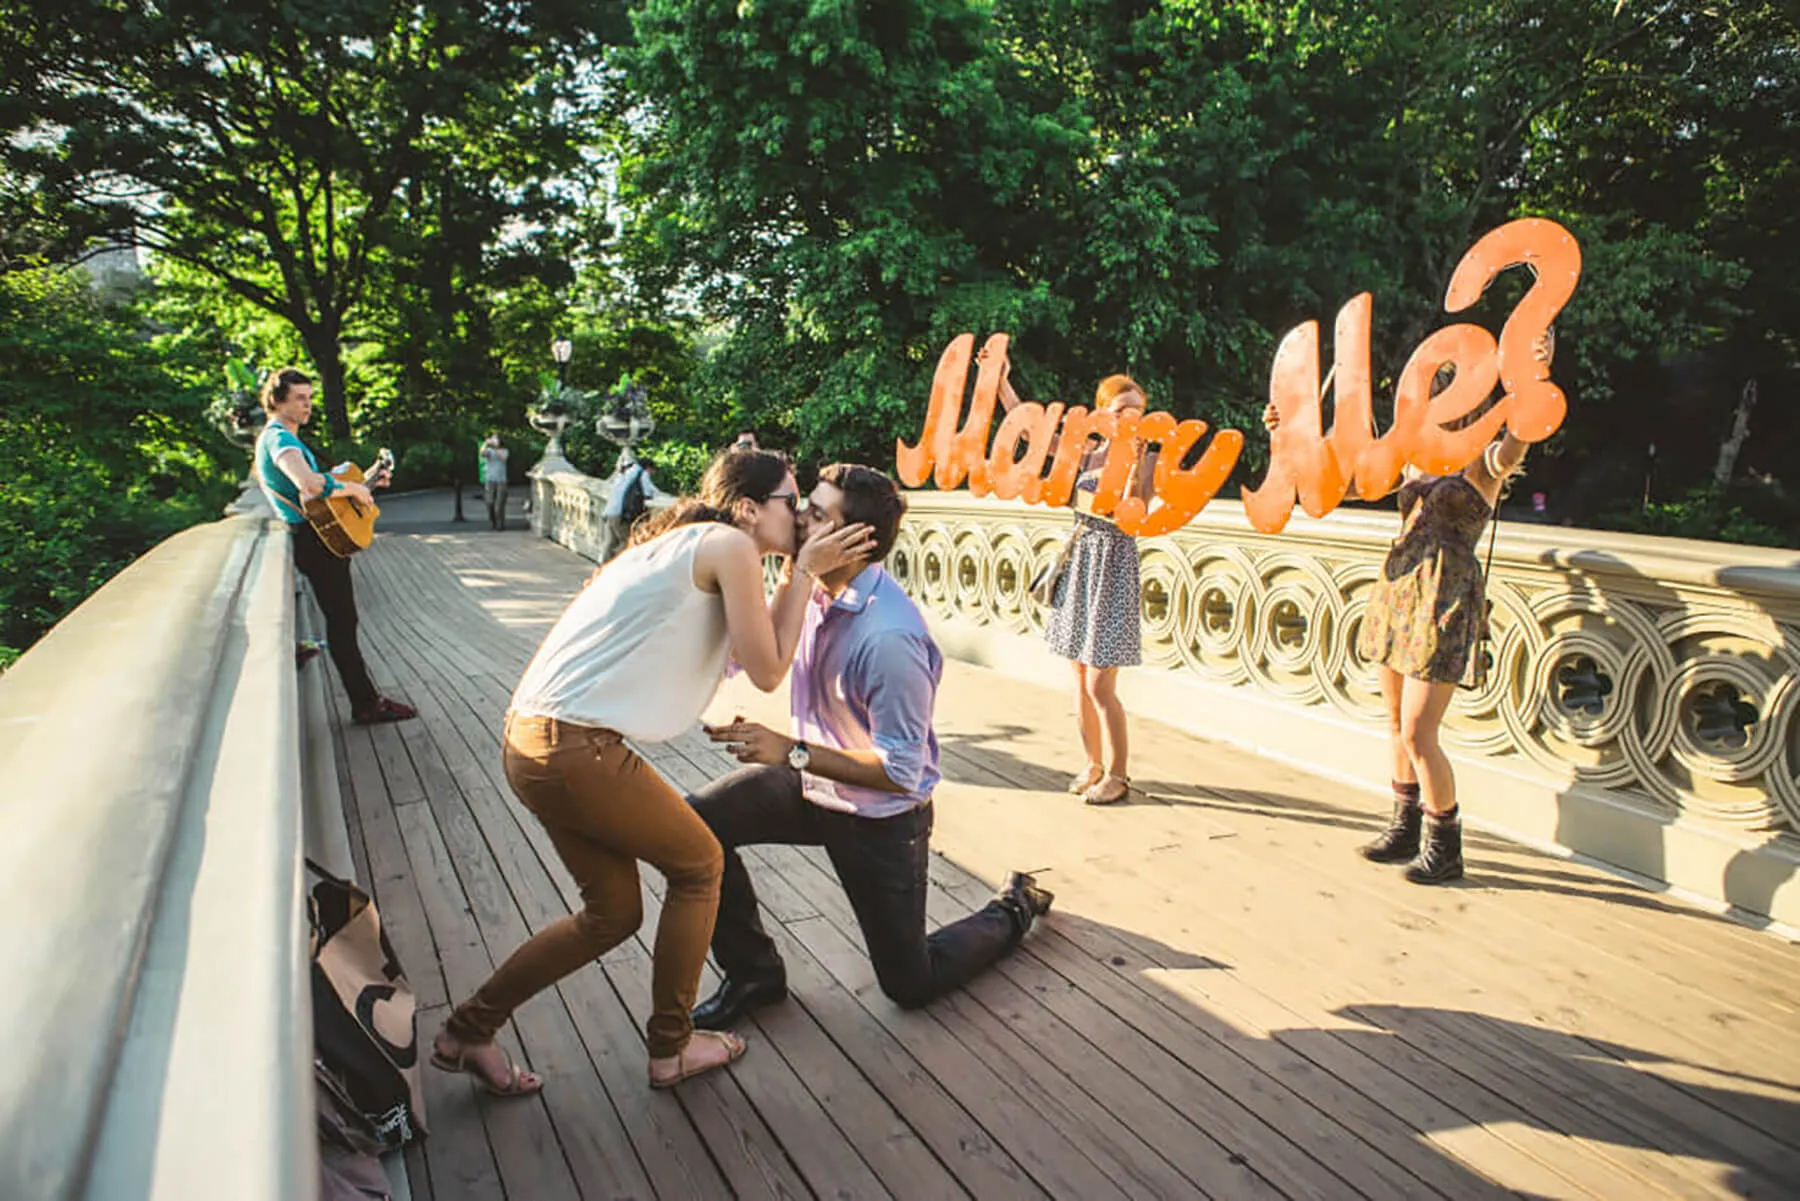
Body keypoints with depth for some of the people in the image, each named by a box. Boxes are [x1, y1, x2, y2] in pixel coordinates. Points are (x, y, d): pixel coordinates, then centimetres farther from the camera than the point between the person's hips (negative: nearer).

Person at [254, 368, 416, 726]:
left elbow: (313, 486, 26)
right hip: (314, 540, -11)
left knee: (342, 619, 18)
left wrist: (364, 483, 20)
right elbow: (310, 484, -35)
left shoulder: (279, 438, 20)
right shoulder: (279, 438, -15)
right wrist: (352, 488, -20)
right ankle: (366, 705, -3)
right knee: (342, 621, -7)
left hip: (318, 538, 11)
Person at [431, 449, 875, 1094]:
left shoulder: (685, 542, 20)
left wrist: (800, 572, 18)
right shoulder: (730, 545, -8)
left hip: (531, 740, 9)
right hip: (578, 747, -9)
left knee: (613, 912, 20)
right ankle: (671, 1049, 25)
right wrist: (804, 571, 0)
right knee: (698, 865, 11)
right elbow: (767, 671, -6)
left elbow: (753, 650, 22)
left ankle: (468, 1030, 31)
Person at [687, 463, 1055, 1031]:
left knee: (911, 984, 10)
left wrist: (790, 752, -30)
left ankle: (1014, 907, 36)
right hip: (812, 780, 6)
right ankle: (754, 973, 7)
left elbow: (900, 771, -28)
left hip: (880, 815, -6)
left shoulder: (890, 637, -34)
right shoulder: (815, 587, -11)